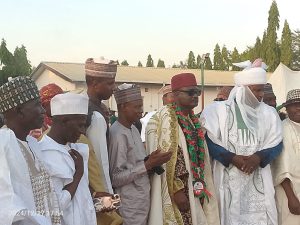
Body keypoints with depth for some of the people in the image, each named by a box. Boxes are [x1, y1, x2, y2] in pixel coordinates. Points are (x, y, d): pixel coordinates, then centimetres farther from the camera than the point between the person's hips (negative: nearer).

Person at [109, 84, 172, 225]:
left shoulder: (133, 129, 8)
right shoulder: (118, 134, -19)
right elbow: (116, 178, -21)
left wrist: (152, 162, -1)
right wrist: (148, 165, -21)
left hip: (141, 201, 8)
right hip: (130, 206, -8)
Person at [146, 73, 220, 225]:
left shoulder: (193, 119, 12)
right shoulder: (165, 117, -14)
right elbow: (167, 158, -19)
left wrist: (201, 188, 14)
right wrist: (177, 190, -22)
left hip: (194, 191, 8)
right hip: (178, 192, -8)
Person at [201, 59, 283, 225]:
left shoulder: (269, 113, 7)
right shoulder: (220, 110, -1)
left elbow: (276, 143, 6)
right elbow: (209, 141, -4)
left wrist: (258, 157, -13)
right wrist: (232, 158, -15)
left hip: (259, 179, 2)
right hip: (228, 178, -2)